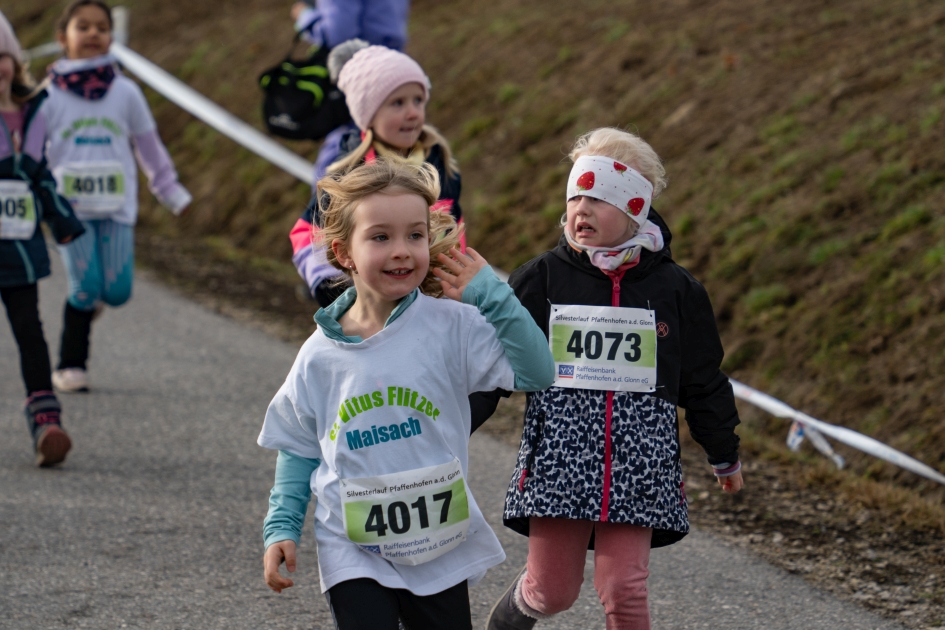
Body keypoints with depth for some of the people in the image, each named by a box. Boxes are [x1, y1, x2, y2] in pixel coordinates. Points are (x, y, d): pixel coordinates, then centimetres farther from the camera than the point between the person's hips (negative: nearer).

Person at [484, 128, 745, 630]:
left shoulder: (674, 289, 4)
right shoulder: (541, 279, 1)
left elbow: (702, 381, 13)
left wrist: (724, 456, 22)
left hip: (637, 465, 0)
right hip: (558, 455, 0)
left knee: (623, 589, -9)